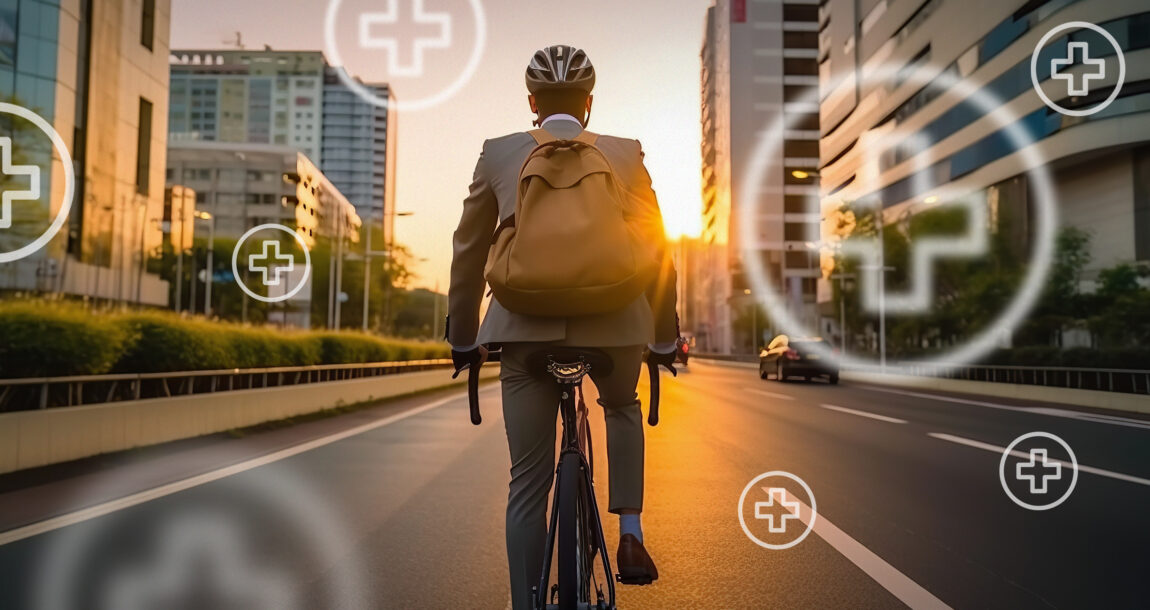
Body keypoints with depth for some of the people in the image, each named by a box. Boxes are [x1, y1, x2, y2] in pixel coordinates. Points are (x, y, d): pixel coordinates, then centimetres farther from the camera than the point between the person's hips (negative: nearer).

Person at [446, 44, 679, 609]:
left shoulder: (499, 154, 9)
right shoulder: (626, 155, 8)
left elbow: (468, 254, 11)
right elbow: (657, 253, 10)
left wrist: (464, 340, 22)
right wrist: (664, 339, 21)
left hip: (525, 326, 0)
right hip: (614, 323, 0)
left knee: (529, 481, 11)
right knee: (623, 409, 33)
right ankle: (630, 535, 21)